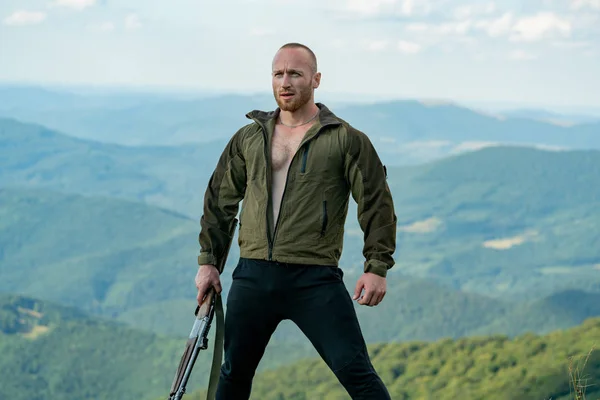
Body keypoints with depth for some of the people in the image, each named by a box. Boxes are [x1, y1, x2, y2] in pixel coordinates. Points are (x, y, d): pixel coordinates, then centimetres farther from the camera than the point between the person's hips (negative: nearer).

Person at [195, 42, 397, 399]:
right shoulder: (248, 139, 12)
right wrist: (208, 261, 15)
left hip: (315, 279, -4)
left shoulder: (345, 139, 1)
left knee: (355, 370, -11)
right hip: (253, 276, 4)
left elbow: (376, 203, 1)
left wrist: (377, 267, -6)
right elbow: (220, 201, 20)